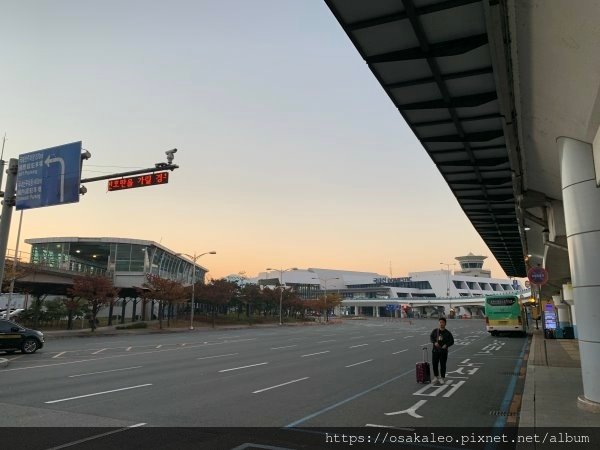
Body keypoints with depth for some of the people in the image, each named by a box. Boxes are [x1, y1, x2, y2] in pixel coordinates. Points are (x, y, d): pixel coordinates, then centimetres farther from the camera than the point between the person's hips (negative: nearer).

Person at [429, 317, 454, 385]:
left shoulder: (447, 333, -1)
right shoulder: (435, 331, 4)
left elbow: (452, 341, 1)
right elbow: (431, 337, 2)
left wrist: (446, 345, -16)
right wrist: (434, 342, -17)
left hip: (443, 351, -2)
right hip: (435, 350, 2)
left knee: (442, 365, 0)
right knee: (434, 364, 4)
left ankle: (443, 378, 16)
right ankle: (436, 377, 22)